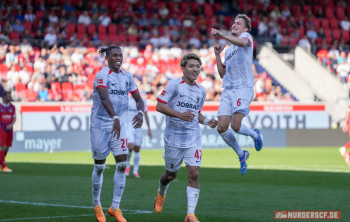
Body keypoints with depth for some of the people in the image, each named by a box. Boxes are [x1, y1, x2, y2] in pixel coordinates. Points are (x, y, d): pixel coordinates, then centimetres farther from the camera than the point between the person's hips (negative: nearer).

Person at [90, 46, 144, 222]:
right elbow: (105, 98, -30)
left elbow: (138, 99, 10)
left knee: (122, 164, -6)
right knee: (99, 166, 4)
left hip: (119, 125, 5)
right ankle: (96, 206, 22)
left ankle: (115, 207, 3)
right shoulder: (102, 75, -14)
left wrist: (140, 113, -12)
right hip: (100, 125, -5)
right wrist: (115, 118, -44)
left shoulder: (127, 76, 5)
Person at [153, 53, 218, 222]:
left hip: (193, 138, 3)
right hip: (174, 137, -3)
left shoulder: (201, 91, 9)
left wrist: (207, 122, 3)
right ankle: (161, 193, 47)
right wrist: (180, 115, -22)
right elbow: (159, 106, -12)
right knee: (171, 174, 11)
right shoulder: (174, 85, -9)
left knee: (194, 173, -11)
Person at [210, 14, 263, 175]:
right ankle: (241, 154, 16)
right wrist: (217, 55, 13)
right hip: (228, 90, 7)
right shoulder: (228, 50, 26)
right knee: (221, 128, -5)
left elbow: (242, 42, -23)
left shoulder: (247, 36, 4)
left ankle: (255, 135, 14)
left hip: (243, 88, -7)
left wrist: (222, 35, -36)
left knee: (235, 125, -20)